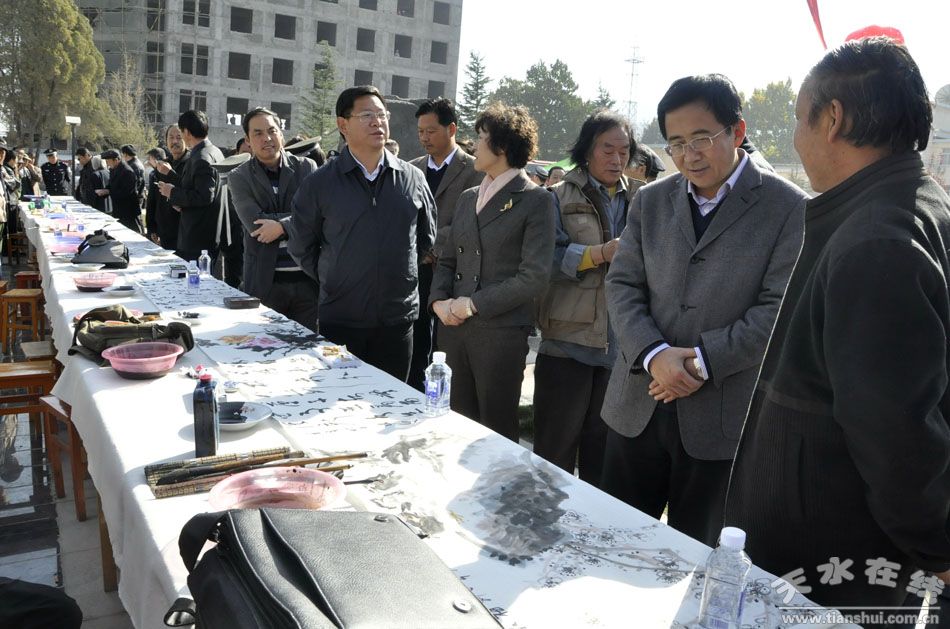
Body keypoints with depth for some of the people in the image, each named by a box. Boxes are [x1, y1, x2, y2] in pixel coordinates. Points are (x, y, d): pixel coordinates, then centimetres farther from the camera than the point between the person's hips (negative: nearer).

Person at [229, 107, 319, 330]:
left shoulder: (306, 168, 6)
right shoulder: (239, 177, 3)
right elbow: (255, 223, -10)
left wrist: (281, 226, -18)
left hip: (307, 277, 1)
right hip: (264, 281, -1)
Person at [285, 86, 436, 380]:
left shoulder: (412, 178, 2)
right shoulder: (319, 184, -2)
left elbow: (426, 238, 15)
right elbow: (300, 246, 7)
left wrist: (402, 274, 11)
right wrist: (330, 279, 6)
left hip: (398, 318, 2)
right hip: (339, 320, -1)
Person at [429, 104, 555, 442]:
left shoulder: (535, 201, -5)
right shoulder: (468, 198, 15)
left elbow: (534, 276, -12)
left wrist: (474, 304, -12)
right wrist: (439, 300, -2)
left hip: (501, 334, -6)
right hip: (456, 330, 6)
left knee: (498, 434, 5)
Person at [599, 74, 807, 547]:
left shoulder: (788, 209, -6)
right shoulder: (650, 201, 8)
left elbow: (778, 310, -11)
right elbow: (622, 285, 3)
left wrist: (702, 362, -17)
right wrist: (653, 354, -13)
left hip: (721, 417, -3)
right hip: (638, 406, 4)